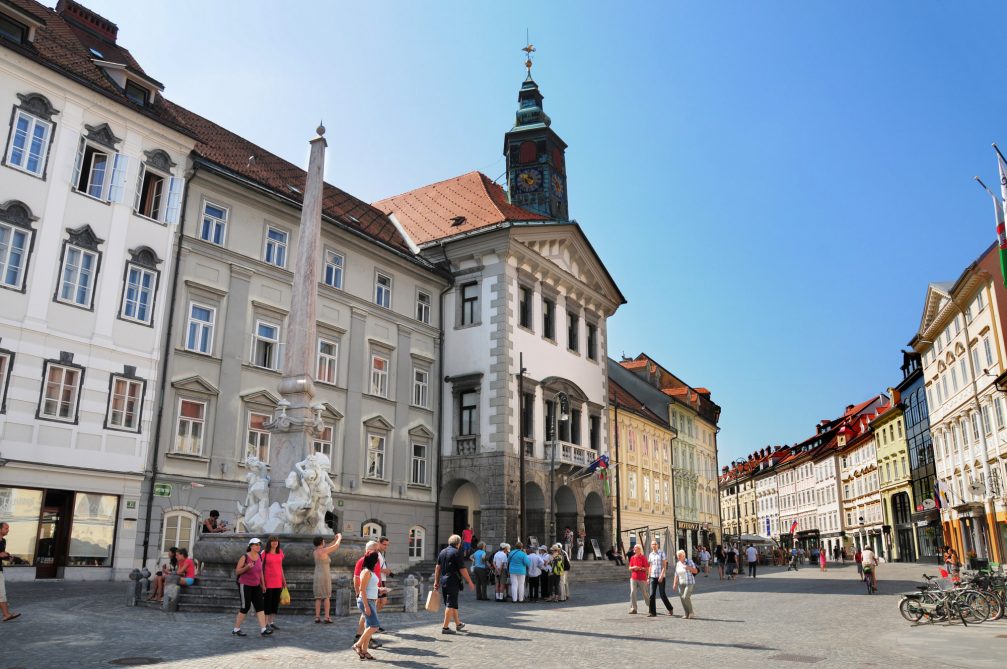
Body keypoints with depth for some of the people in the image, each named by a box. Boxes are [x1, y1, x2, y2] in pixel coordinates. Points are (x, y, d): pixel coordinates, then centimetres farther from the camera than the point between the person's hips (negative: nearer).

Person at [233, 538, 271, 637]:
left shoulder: (259, 557, 4)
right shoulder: (244, 557, -12)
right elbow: (237, 571, -9)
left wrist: (263, 585, 16)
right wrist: (247, 567, -27)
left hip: (256, 586, 6)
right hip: (245, 585, -5)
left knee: (260, 607, -3)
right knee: (245, 607, -1)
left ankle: (263, 629, -7)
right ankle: (236, 629, 15)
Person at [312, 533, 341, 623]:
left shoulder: (315, 552, 8)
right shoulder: (323, 551, -14)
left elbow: (328, 547, 24)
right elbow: (336, 546, -5)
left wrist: (335, 540, 27)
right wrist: (339, 538, 13)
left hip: (317, 576, 7)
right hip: (325, 576, -7)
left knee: (318, 598, 10)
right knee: (327, 597, 0)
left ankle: (317, 617, 7)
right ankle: (327, 617, -2)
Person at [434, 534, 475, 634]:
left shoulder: (442, 552, 10)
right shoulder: (456, 553, -11)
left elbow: (437, 568, 12)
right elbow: (462, 569, -13)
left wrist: (436, 581, 17)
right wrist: (470, 582, -5)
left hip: (443, 581, 8)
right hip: (453, 581, -8)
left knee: (453, 603, 18)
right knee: (451, 604, -2)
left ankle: (458, 624, 31)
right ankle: (445, 627, -4)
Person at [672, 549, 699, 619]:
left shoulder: (689, 562, -6)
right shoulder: (677, 564, 8)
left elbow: (696, 571, -7)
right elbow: (676, 575, 11)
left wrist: (689, 567, -23)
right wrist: (675, 584, 3)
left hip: (689, 583, -5)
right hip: (681, 584, 5)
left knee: (686, 597, -18)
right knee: (682, 598, -1)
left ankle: (691, 613, -3)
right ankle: (687, 614, 9)